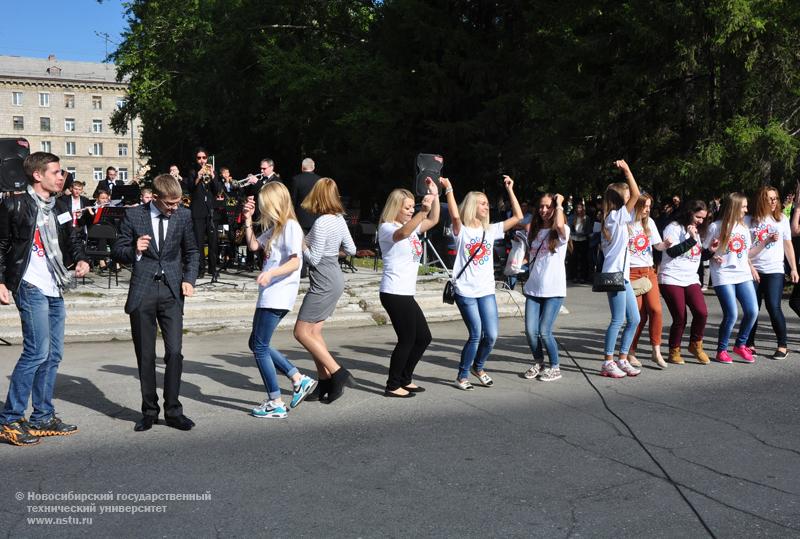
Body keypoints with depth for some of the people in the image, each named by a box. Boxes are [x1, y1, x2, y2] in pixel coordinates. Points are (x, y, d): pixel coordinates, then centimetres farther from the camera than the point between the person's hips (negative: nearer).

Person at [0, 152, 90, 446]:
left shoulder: (57, 207, 15)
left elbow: (71, 238, 25)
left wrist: (81, 258, 5)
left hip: (55, 289, 8)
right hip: (31, 287, -7)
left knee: (53, 354, 9)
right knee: (38, 351, -13)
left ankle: (43, 418, 18)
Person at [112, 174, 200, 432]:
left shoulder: (183, 215, 4)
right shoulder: (133, 215, -1)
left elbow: (191, 251, 14)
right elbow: (117, 251, 4)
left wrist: (189, 279, 1)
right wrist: (134, 251, -17)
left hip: (172, 292, 1)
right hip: (143, 291, -1)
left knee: (174, 352, -6)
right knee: (145, 356, 6)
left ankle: (173, 411, 6)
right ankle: (149, 411, 18)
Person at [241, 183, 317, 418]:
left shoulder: (290, 226, -11)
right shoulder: (275, 228, 18)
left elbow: (295, 262, -20)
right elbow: (253, 245, 19)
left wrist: (271, 273, -33)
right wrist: (248, 219, 12)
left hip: (278, 295, -10)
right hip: (270, 294, 10)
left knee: (260, 347, -5)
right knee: (257, 344, 15)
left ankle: (276, 404, 3)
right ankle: (299, 380, 18)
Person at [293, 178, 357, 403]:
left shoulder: (321, 223, -19)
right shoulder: (339, 219, 6)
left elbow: (313, 259, -17)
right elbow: (351, 250, 12)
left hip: (324, 284, -9)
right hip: (334, 280, 9)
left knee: (302, 332, -3)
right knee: (313, 331, 12)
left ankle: (338, 373, -5)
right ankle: (325, 383, 14)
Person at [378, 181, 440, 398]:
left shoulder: (410, 225, 16)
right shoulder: (386, 228, -10)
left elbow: (433, 221, 20)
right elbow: (402, 233, -33)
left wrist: (435, 196, 7)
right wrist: (424, 210, -45)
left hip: (406, 293, 9)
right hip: (394, 293, -9)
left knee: (423, 337, 13)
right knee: (407, 339, -5)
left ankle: (405, 380, 25)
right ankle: (393, 386, 8)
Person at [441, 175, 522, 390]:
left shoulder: (491, 230, 12)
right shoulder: (462, 231, -2)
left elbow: (518, 216, 7)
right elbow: (455, 215, -25)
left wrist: (509, 189, 5)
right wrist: (448, 190, -26)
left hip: (487, 291, 5)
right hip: (465, 291, -5)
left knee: (491, 335, 0)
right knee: (476, 335, -7)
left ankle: (478, 367, 28)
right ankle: (462, 376, 13)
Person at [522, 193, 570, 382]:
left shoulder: (562, 231, -3)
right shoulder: (534, 231, 13)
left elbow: (559, 225, -28)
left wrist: (559, 205, -15)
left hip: (554, 290, -5)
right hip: (534, 288, 5)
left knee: (544, 331, -9)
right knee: (530, 331, -1)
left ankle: (555, 367, 11)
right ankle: (538, 363, 23)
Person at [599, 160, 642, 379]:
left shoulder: (614, 219, 16)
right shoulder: (616, 216, -10)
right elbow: (636, 195, -18)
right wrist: (626, 170, -18)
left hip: (622, 276, 10)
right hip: (614, 275, -10)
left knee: (634, 319, 11)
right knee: (618, 320, -5)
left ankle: (622, 360, 18)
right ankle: (608, 363, 3)